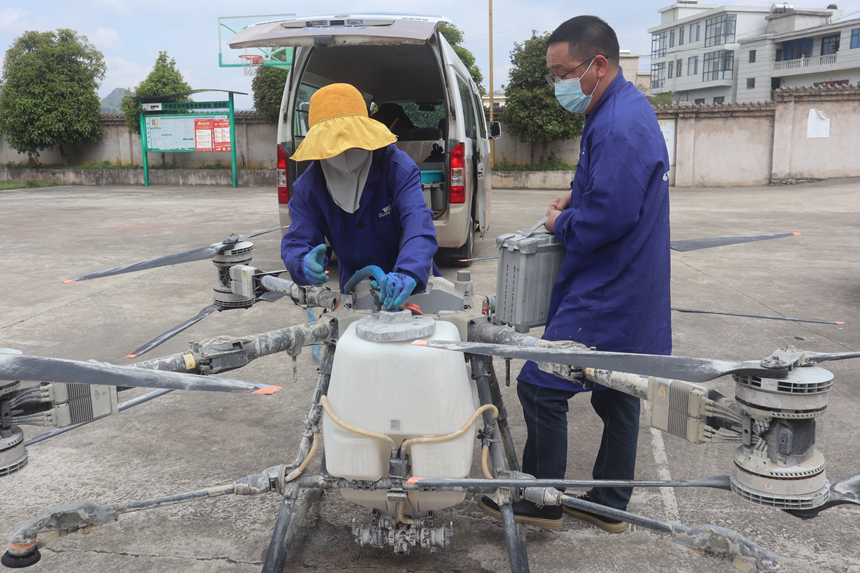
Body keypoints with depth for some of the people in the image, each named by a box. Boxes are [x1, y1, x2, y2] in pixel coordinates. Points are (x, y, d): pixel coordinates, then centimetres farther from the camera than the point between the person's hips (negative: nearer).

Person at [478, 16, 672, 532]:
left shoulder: (618, 127, -22)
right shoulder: (627, 107, 12)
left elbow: (607, 218, -28)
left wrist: (561, 224, -9)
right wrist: (575, 197, 9)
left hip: (604, 296, -11)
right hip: (631, 295, 11)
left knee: (540, 388, -2)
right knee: (617, 395, 17)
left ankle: (543, 502, 14)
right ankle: (610, 505, 31)